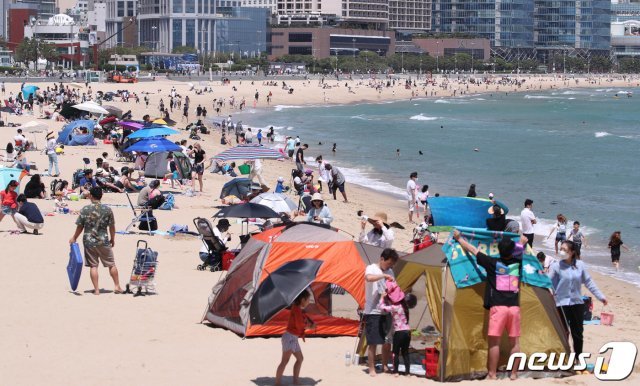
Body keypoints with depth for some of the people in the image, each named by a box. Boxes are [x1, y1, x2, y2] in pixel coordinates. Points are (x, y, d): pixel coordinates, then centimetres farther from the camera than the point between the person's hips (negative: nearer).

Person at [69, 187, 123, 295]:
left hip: (89, 241, 0)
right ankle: (117, 286, 18)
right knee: (111, 264, 13)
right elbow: (112, 227, 1)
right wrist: (112, 239, 16)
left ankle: (96, 289, 4)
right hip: (104, 241, 0)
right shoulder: (107, 210, -5)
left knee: (93, 266, 5)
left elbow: (80, 226, -1)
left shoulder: (85, 210, -7)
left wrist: (74, 238, 14)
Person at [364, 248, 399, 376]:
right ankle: (371, 369, 3)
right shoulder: (371, 268, -9)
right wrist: (384, 276, -28)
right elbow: (368, 278, -33)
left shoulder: (389, 271, 12)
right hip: (372, 312, -7)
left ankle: (385, 366, 24)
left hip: (385, 312, 7)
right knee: (373, 343, -5)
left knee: (387, 342, 10)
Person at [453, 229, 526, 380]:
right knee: (514, 341, 8)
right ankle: (514, 373, 9)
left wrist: (459, 238, 20)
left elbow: (472, 249, 7)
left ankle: (492, 374, -3)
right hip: (514, 307, 3)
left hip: (497, 307, -3)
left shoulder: (493, 263, -3)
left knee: (494, 341, -2)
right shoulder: (518, 262, 6)